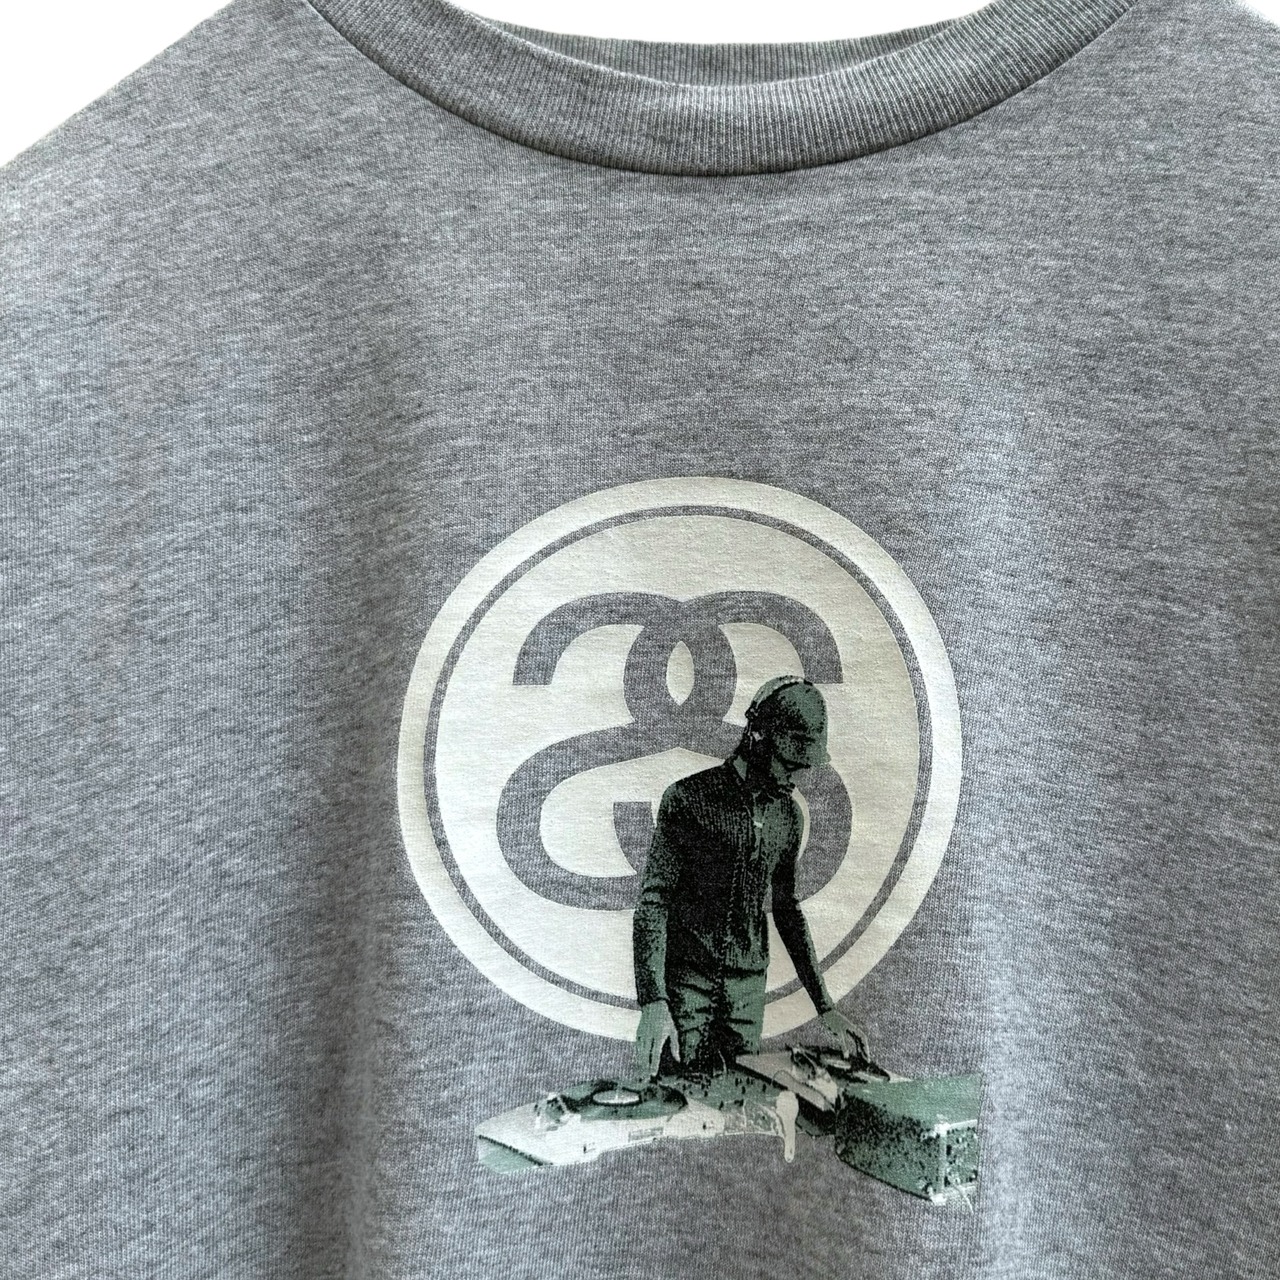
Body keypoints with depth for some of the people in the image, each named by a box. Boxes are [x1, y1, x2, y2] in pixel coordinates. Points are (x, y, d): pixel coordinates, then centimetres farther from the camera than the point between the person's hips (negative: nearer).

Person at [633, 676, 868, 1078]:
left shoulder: (787, 814, 7)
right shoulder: (688, 799, -10)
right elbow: (653, 901, -12)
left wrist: (825, 1006, 13)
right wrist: (652, 1003, -21)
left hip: (748, 985, 5)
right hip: (685, 978, -4)